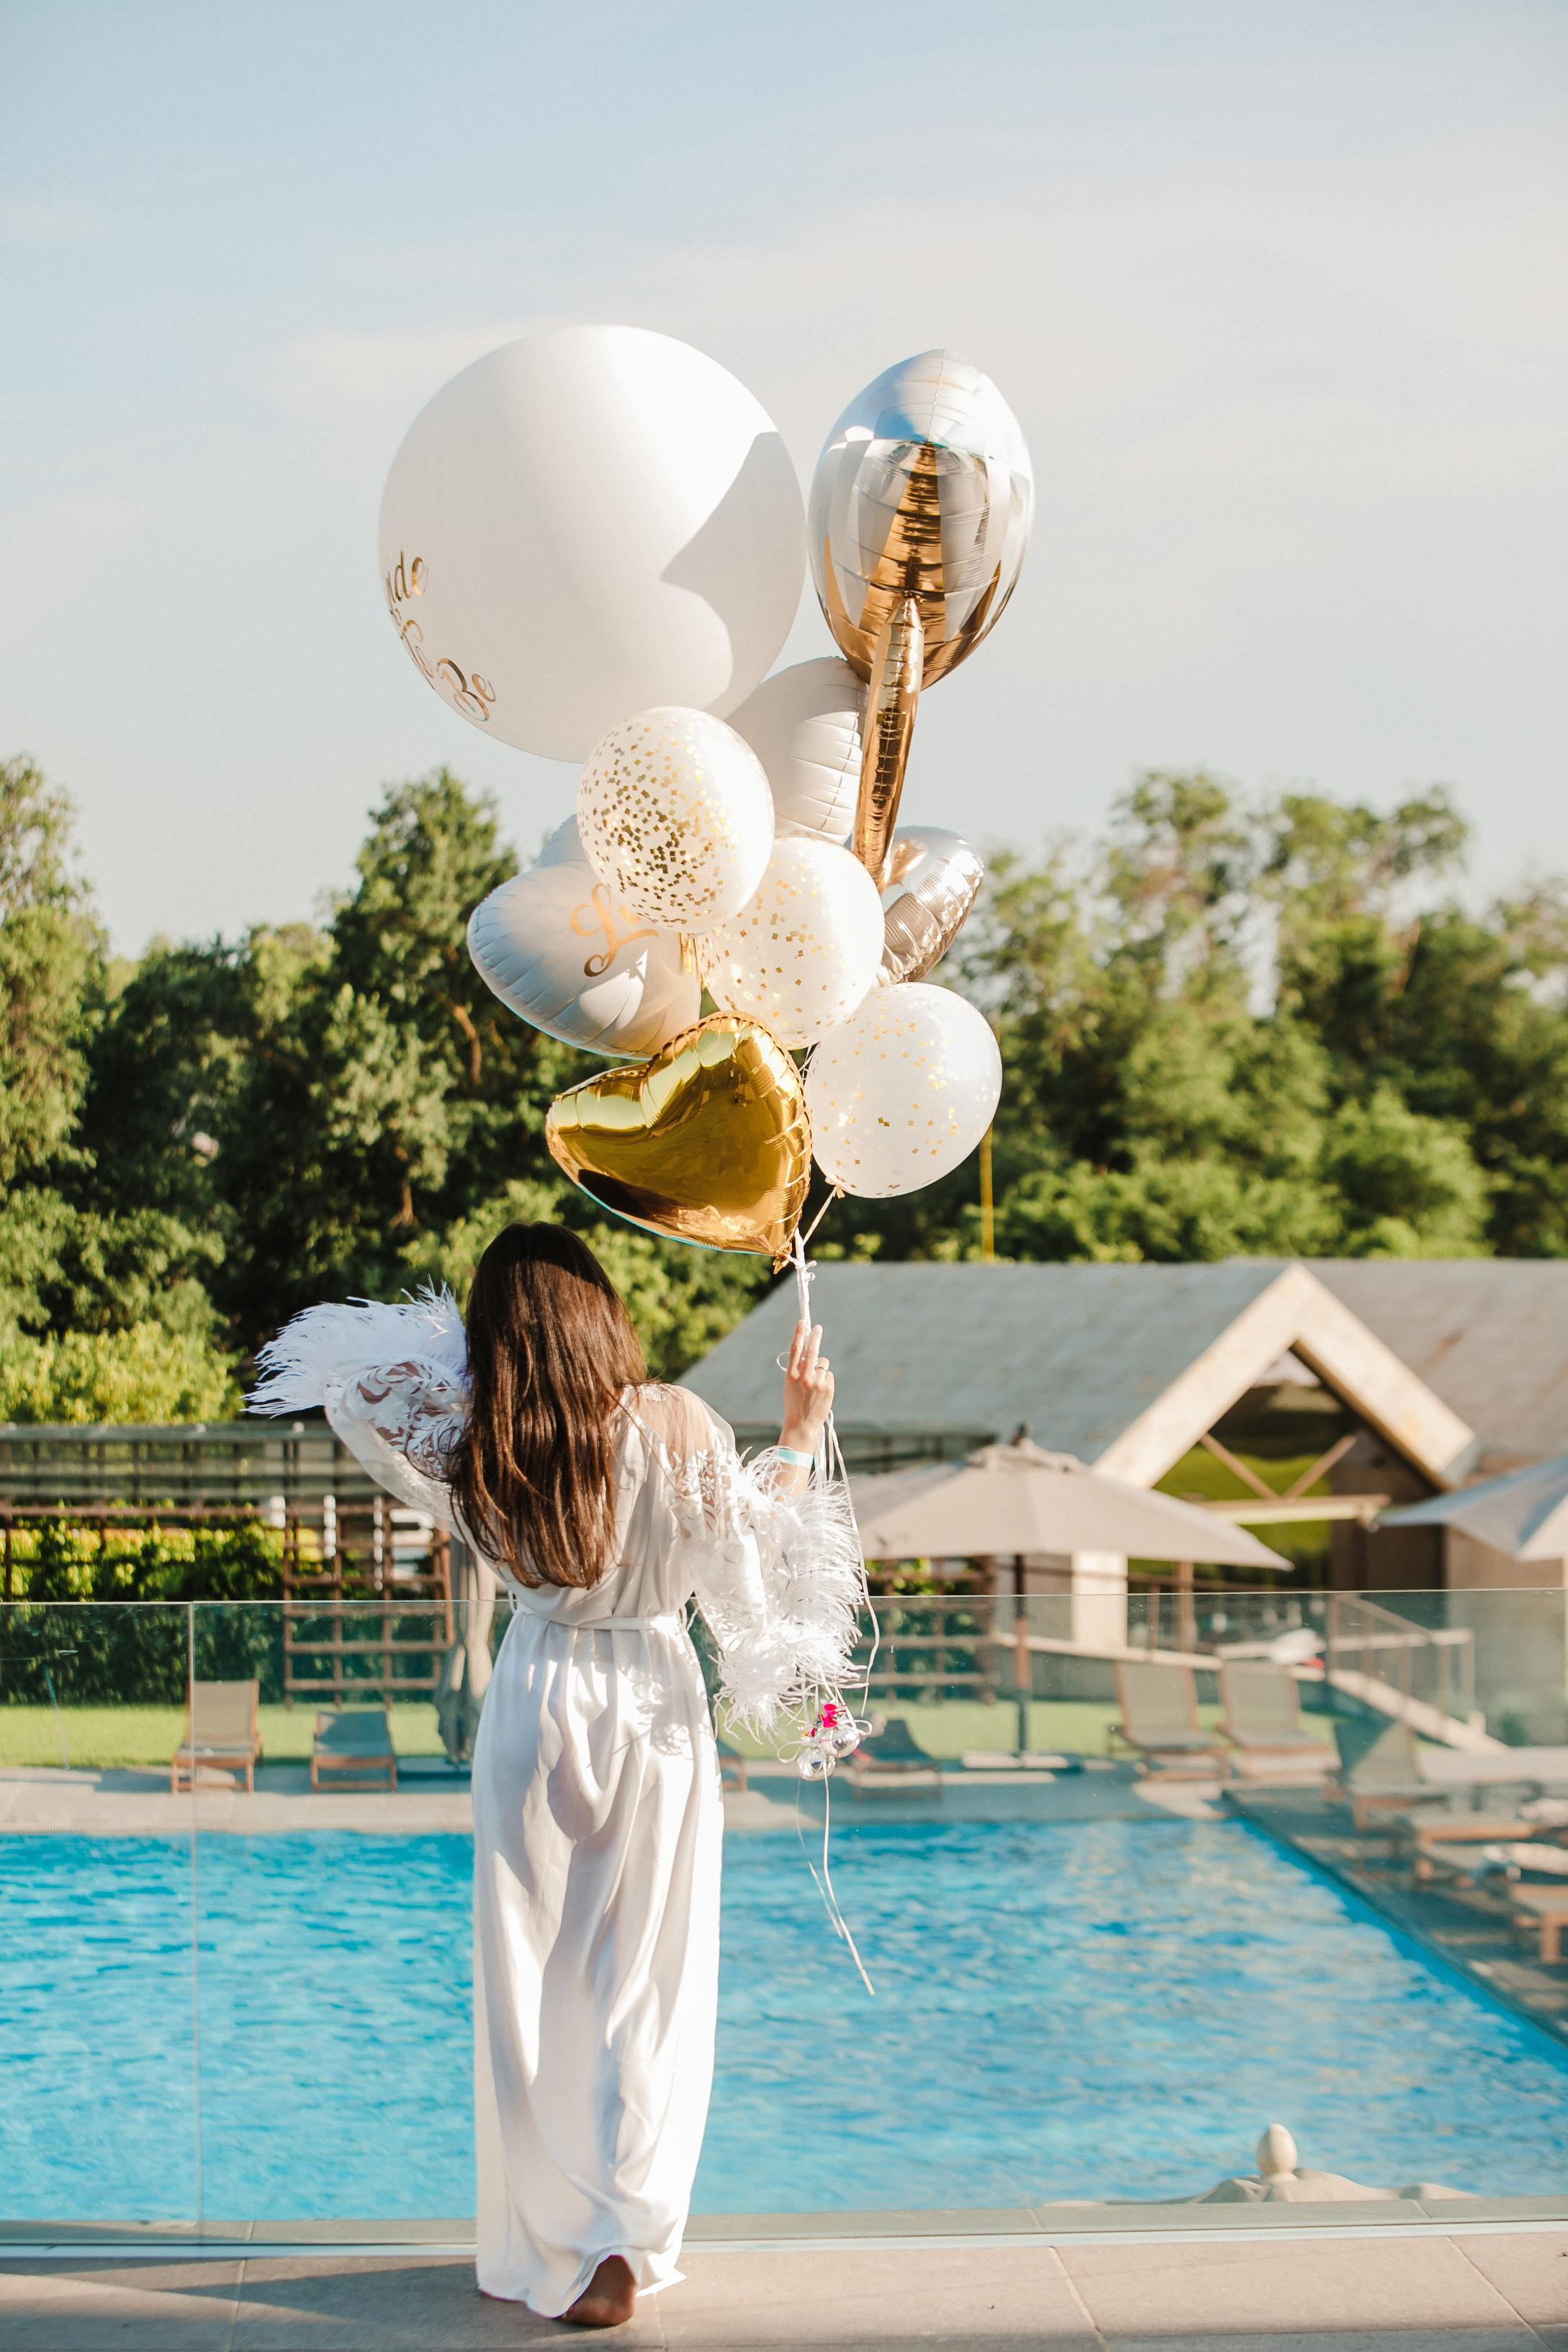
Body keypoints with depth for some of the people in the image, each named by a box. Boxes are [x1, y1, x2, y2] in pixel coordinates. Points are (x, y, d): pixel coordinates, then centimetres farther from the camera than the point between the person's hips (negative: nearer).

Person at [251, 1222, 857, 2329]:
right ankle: (626, 2232, -4)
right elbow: (759, 1548, -2)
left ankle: (550, 2243, 10)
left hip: (539, 1707, 1)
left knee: (535, 1980, 8)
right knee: (645, 1984, 6)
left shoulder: (476, 1446, -8)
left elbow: (353, 1387, 8)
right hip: (656, 1706, -1)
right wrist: (801, 1434, 10)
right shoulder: (676, 1425, -13)